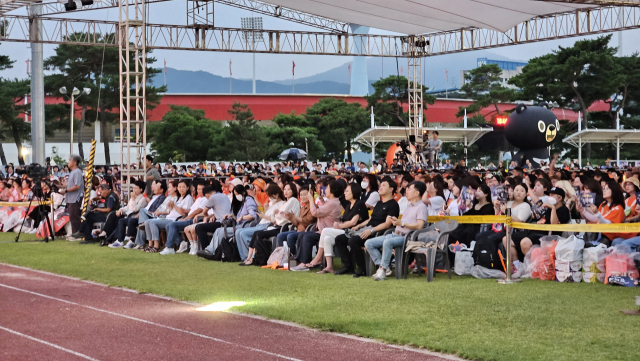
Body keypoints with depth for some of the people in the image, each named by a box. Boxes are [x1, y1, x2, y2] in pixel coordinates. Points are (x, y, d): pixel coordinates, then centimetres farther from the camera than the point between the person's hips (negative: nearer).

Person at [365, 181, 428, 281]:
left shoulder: (421, 207, -3)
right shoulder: (409, 206, 27)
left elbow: (419, 225, -17)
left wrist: (401, 223, -18)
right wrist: (396, 220, 11)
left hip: (406, 237, -9)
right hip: (395, 234, 9)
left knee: (387, 242, -39)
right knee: (369, 243, -6)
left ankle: (383, 269, -31)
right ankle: (381, 266, -12)